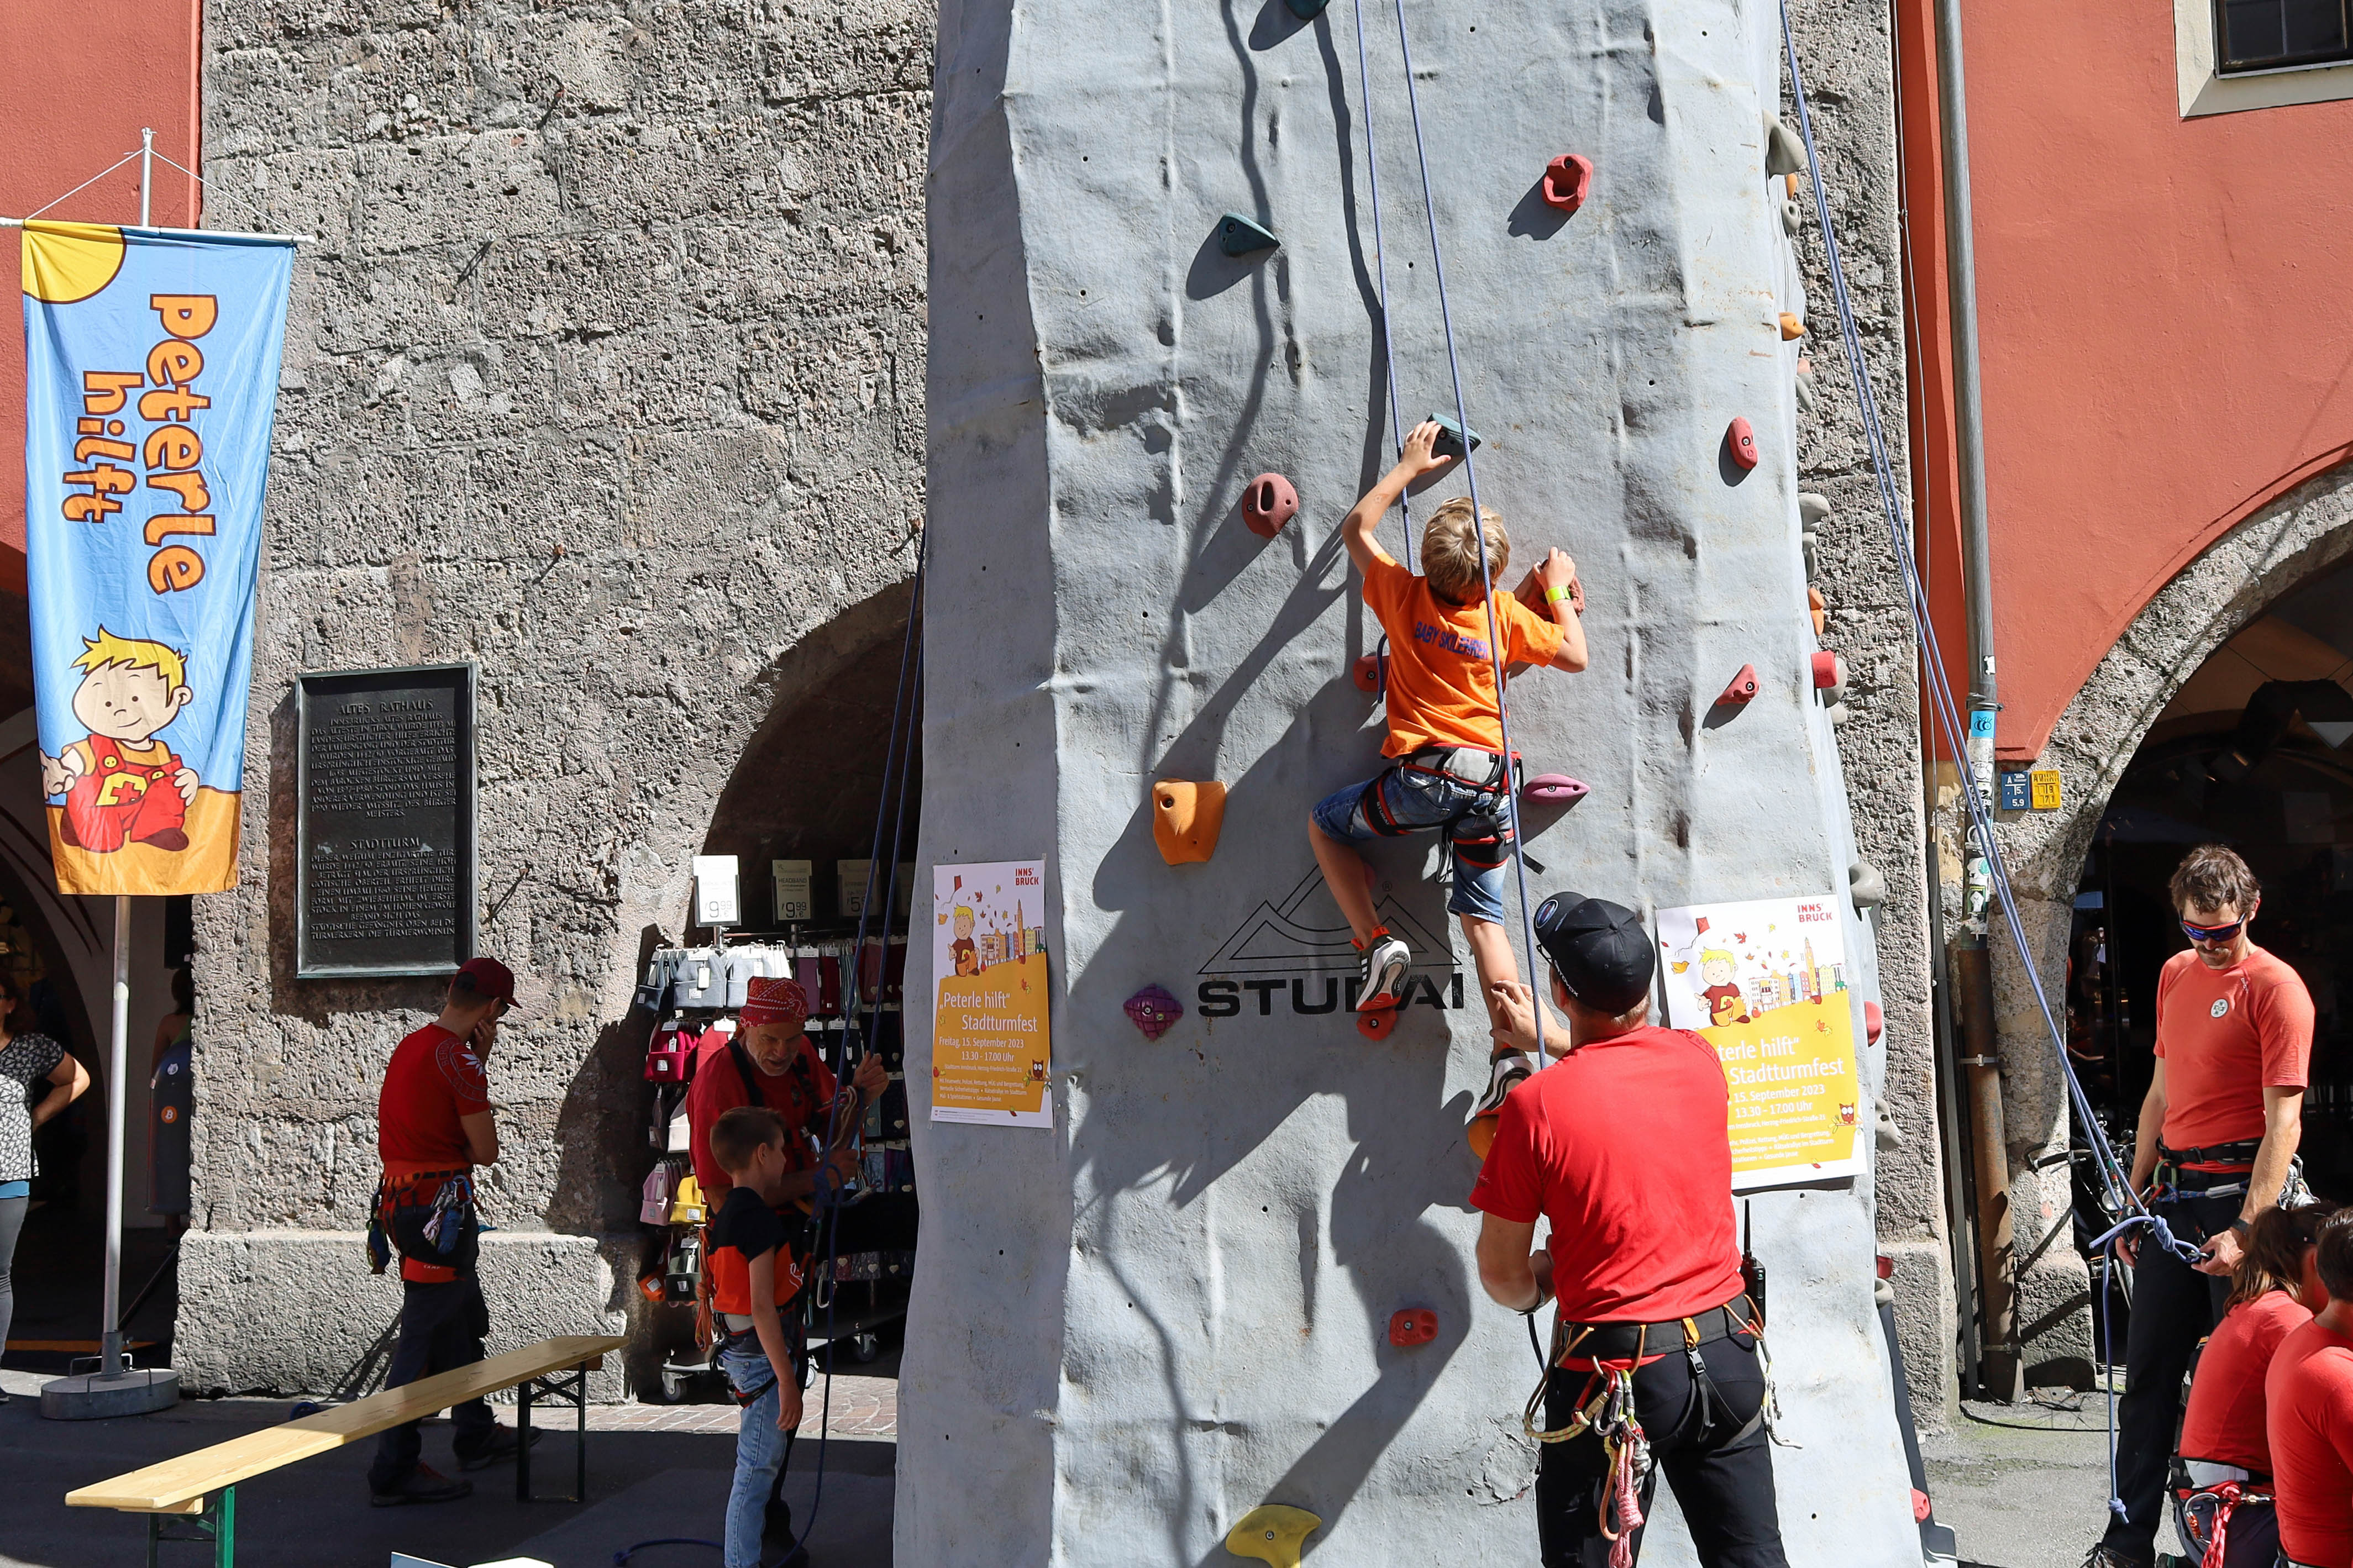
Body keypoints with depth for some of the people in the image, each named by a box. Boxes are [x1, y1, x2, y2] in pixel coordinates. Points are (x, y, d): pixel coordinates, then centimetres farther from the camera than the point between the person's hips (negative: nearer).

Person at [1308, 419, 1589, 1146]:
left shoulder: (1404, 596, 1)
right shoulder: (1507, 613, 3)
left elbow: (1357, 528, 16)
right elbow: (1575, 655, 15)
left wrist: (1410, 466, 21)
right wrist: (1560, 589, 26)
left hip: (1423, 778, -3)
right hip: (1490, 784, 3)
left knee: (1325, 822, 21)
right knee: (1484, 917, 8)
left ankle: (1375, 942, 6)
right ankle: (1513, 1053, -2)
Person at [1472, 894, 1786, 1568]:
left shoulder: (1536, 1104, -16)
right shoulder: (1698, 1060, -2)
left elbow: (1501, 1273, -6)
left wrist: (1538, 1290, 16)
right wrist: (1543, 1039, 37)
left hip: (1613, 1375, -5)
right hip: (1727, 1358, 5)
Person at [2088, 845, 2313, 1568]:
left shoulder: (2275, 988, -10)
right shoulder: (2175, 974, 13)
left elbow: (2284, 1122, -14)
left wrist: (2246, 1230, -20)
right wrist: (2137, 1194, 16)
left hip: (2240, 1189, -7)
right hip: (2175, 1194, 7)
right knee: (2148, 1371, 8)